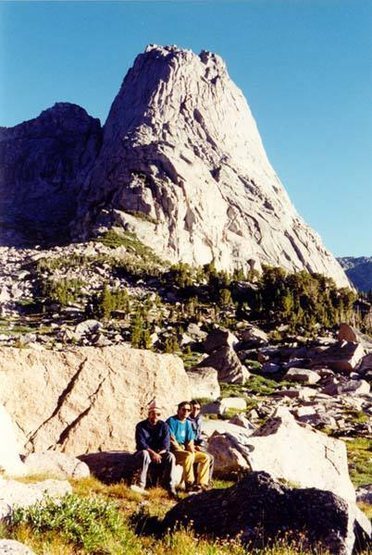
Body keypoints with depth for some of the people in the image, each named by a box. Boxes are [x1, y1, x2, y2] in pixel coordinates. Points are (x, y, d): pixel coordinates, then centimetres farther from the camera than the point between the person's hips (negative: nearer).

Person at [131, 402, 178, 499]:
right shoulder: (141, 426, -4)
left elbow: (166, 443, -8)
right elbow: (141, 443, -17)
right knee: (144, 454, -37)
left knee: (170, 456, -29)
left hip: (160, 453, 1)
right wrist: (152, 452, -31)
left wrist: (158, 453, -25)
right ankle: (141, 486, -44)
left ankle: (171, 488, -33)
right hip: (145, 452, -1)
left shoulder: (163, 426, 1)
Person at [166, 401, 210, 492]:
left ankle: (202, 483, -5)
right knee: (188, 456, -35)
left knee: (205, 457, -2)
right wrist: (182, 452, -19)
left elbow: (190, 441, 12)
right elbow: (172, 440, -15)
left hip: (185, 450, 8)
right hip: (173, 451, -8)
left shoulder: (188, 423, 15)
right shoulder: (172, 421, -8)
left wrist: (192, 451, -7)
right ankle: (189, 484, -29)